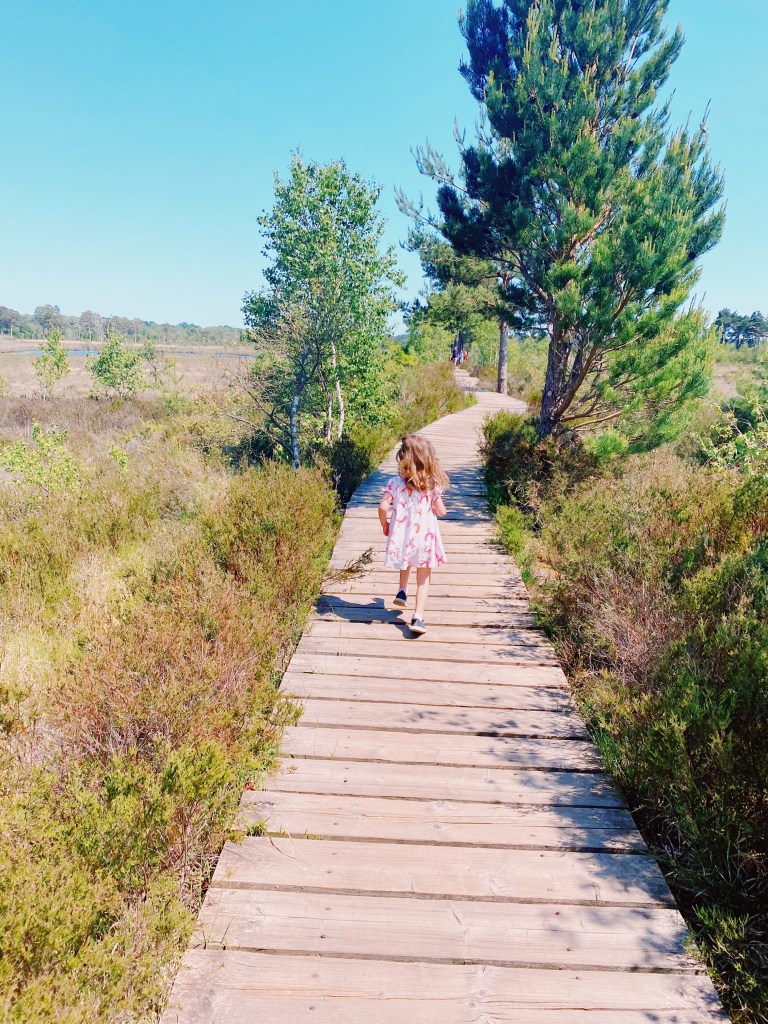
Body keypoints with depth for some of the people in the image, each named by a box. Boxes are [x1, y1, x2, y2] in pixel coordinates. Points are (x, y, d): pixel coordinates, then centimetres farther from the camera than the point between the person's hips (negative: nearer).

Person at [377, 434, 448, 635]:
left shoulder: (395, 483, -10)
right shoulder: (433, 485, -7)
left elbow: (383, 507, -18)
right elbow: (441, 511, 0)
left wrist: (385, 526, 0)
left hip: (401, 534, 1)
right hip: (425, 536, -1)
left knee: (406, 561, 36)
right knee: (423, 577, 8)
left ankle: (402, 591, 31)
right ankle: (418, 617, -2)